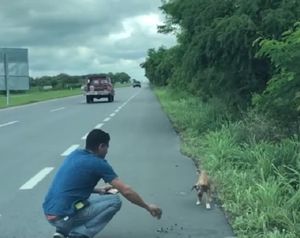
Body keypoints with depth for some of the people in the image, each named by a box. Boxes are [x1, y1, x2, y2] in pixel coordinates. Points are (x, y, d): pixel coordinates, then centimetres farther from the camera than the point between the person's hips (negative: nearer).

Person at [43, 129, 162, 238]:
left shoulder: (75, 154, 13)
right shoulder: (98, 163, -9)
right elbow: (126, 191, -8)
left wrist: (99, 190, 24)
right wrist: (148, 207, 5)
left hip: (50, 213, 8)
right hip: (63, 216, -8)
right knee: (114, 201, 1)